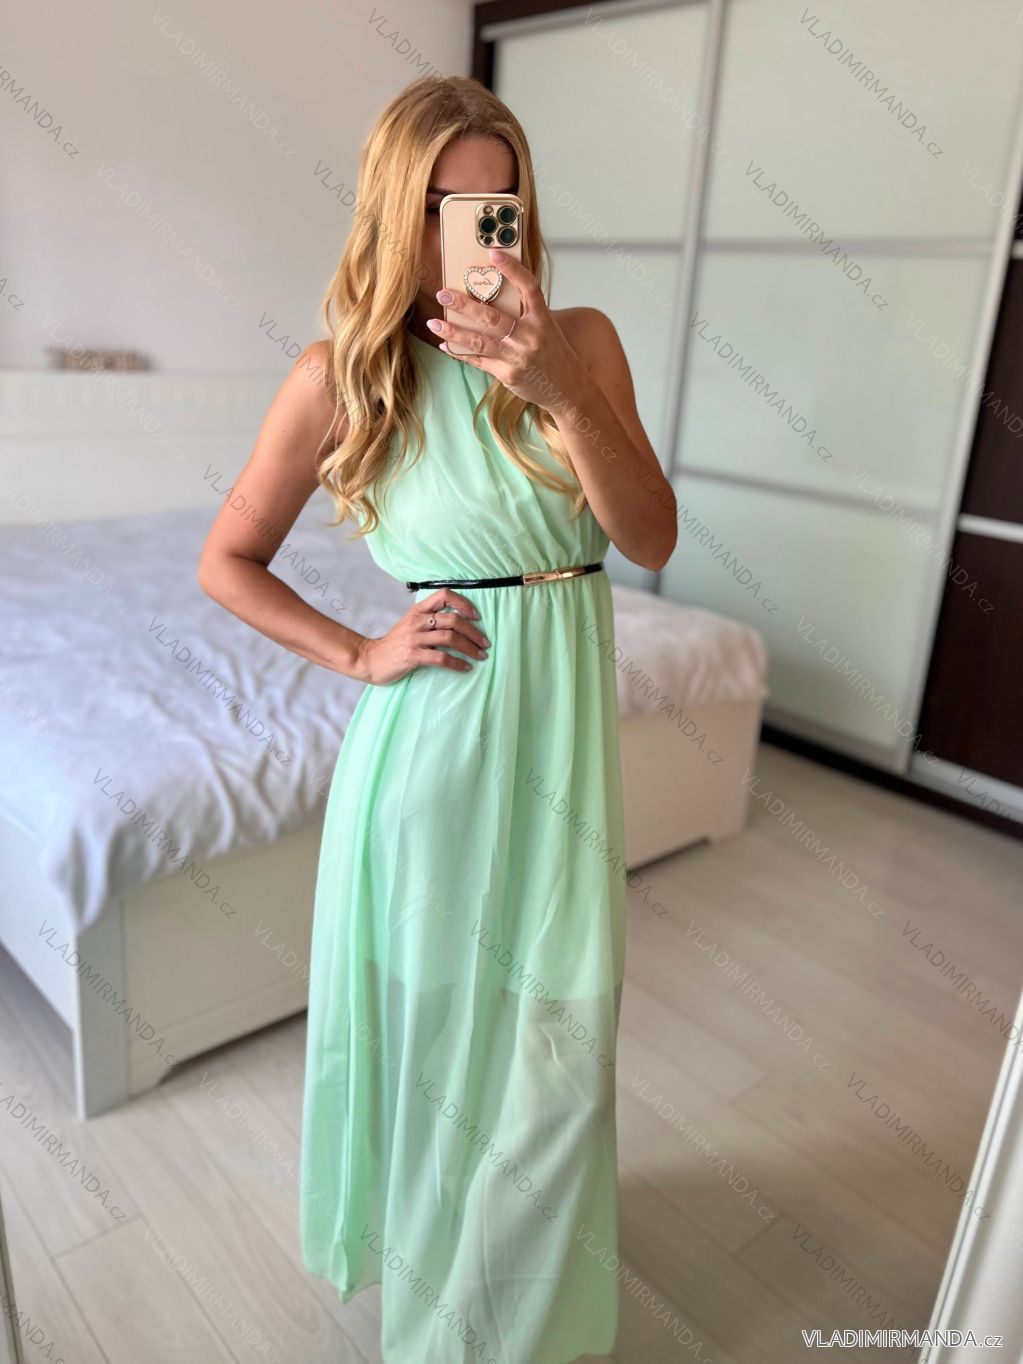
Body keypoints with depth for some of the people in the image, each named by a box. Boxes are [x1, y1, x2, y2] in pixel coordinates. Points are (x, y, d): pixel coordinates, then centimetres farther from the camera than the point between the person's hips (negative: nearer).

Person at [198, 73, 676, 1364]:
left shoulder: (580, 337, 0)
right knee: (435, 1016, 14)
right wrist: (358, 654, -8)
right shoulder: (338, 377, -6)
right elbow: (227, 562, 3)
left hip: (565, 721, 3)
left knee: (559, 1038, 14)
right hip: (433, 732, -2)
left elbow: (651, 541, -9)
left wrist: (564, 390, -22)